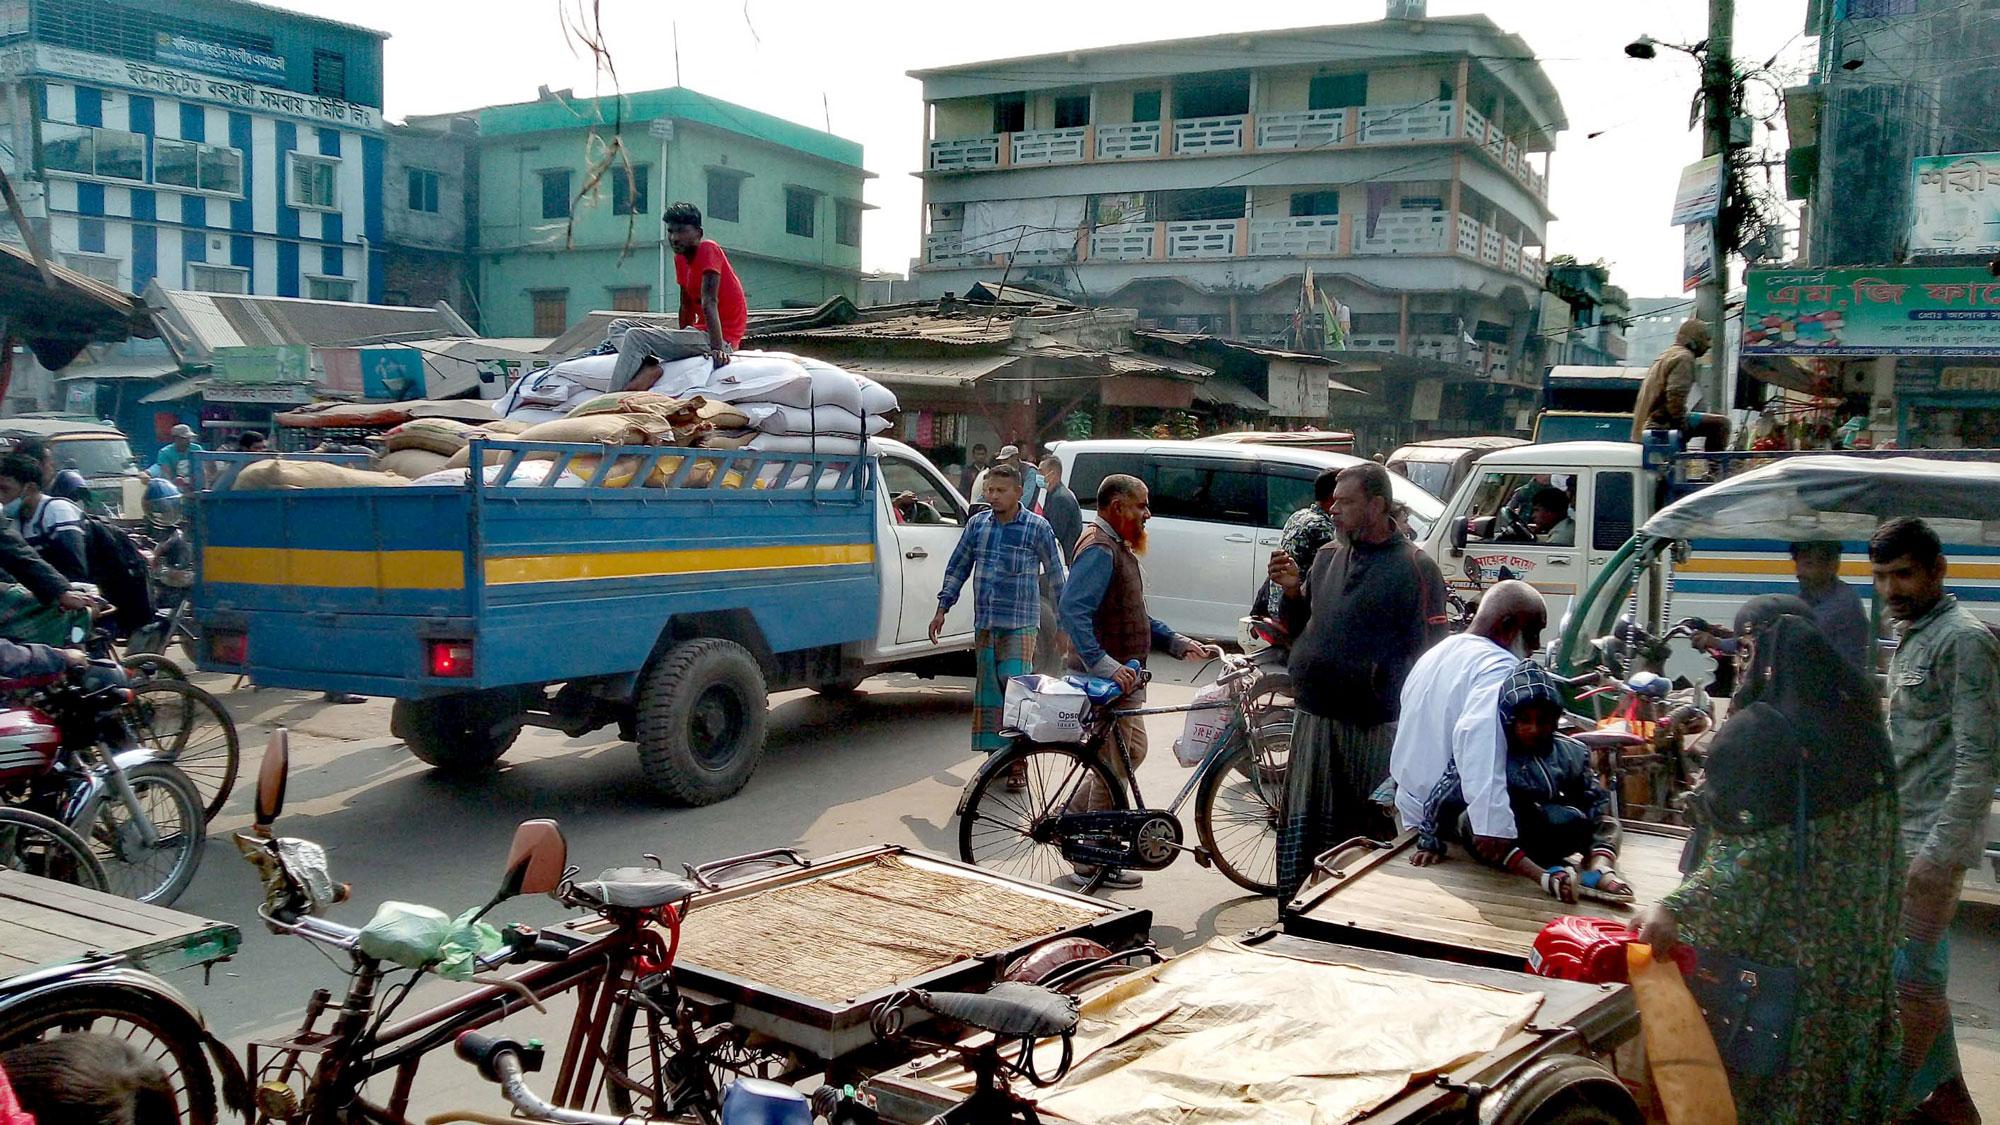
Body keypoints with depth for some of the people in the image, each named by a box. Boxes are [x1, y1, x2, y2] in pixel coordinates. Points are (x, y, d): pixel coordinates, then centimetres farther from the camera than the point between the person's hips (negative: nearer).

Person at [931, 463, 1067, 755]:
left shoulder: (1037, 527, -2)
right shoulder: (977, 523, 9)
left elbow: (1056, 575, 3)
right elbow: (957, 567, 16)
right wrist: (942, 609, 10)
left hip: (1020, 625, -4)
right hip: (984, 624, 5)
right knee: (987, 693, 7)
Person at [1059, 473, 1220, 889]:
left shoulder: (1118, 548, 17)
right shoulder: (1099, 549, -17)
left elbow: (1136, 616, 22)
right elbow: (1072, 610, -30)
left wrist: (1180, 644, 11)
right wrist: (1104, 664, -38)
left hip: (1123, 673, 10)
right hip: (1107, 678, -10)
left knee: (1133, 751, 18)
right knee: (1116, 765, -3)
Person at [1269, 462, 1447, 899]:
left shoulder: (1415, 568, -7)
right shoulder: (1327, 559, 13)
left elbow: (1430, 654, -12)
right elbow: (1300, 630, 20)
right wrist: (1293, 592, 1)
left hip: (1375, 728, -6)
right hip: (1315, 721, 6)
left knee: (1371, 838, 3)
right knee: (1303, 834, 11)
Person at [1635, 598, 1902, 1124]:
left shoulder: (1756, 732, -21)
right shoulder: (1857, 719, 1)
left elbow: (1749, 850, -27)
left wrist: (1676, 909, -31)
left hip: (1773, 939, -7)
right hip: (1853, 939, 7)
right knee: (1837, 1031, 19)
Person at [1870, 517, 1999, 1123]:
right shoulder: (1910, 640, 14)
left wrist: (1938, 851, -23)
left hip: (1932, 839, -9)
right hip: (1898, 834, 9)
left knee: (1907, 976, -5)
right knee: (1924, 970, 16)